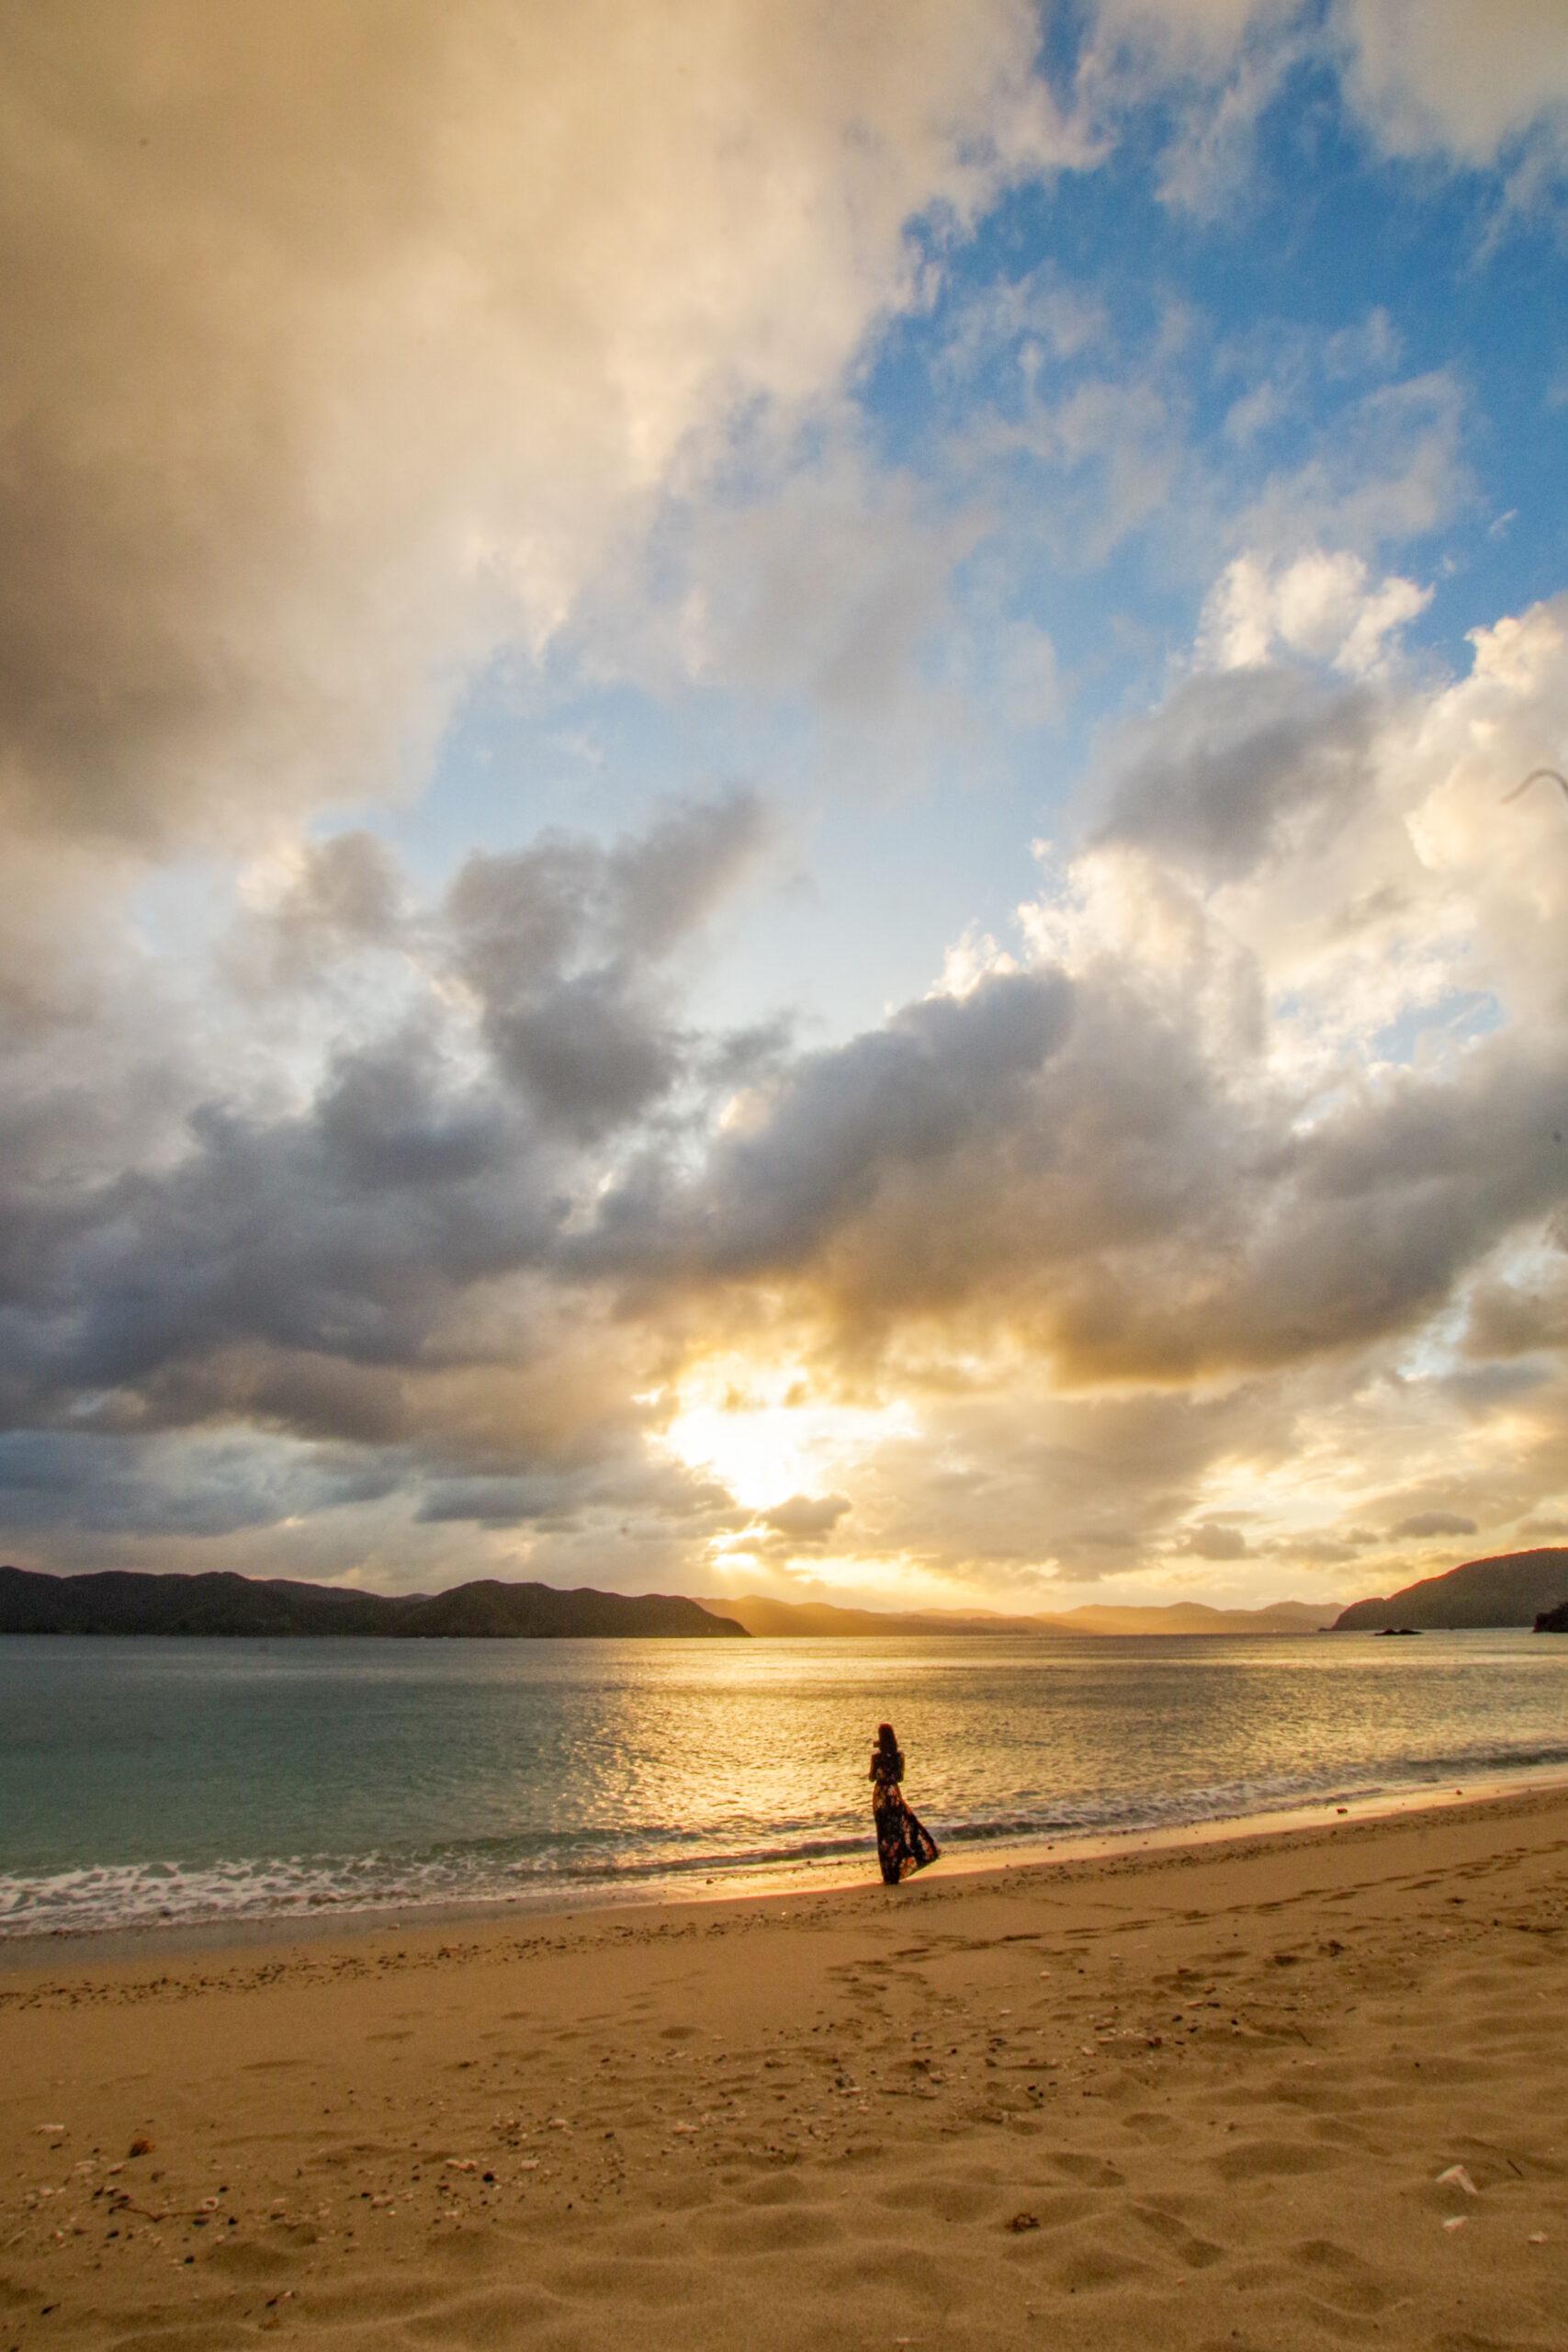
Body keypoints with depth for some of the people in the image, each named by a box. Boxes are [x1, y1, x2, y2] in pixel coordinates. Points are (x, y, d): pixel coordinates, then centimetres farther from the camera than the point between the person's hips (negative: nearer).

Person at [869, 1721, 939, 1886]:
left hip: (880, 1793, -2)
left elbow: (872, 1778, -5)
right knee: (898, 1828, 15)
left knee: (885, 1832, 6)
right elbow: (900, 1777, 4)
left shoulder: (876, 1755, -14)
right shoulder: (899, 1753, -4)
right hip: (894, 1792, 3)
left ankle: (890, 1875, 12)